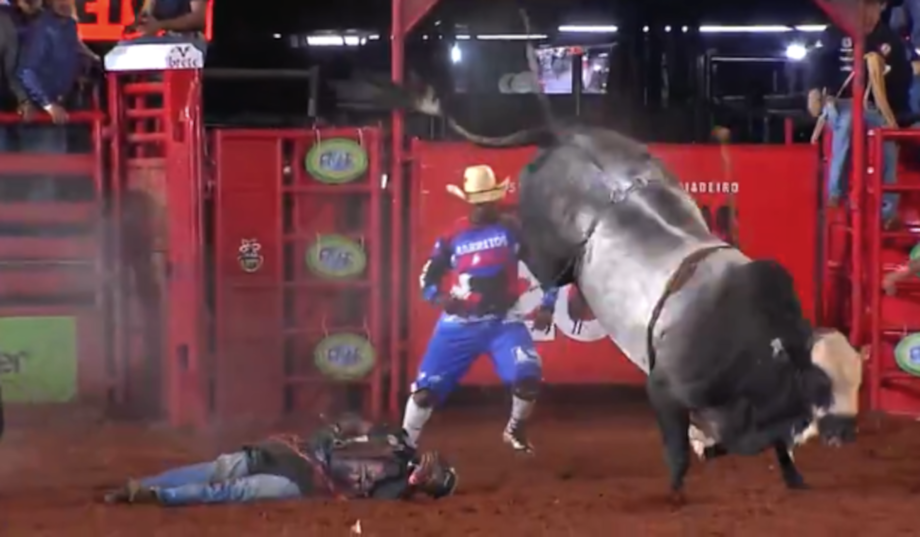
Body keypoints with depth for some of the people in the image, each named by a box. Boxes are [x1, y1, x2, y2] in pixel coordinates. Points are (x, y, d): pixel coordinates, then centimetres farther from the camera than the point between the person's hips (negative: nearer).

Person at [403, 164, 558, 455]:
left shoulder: (512, 229, -1)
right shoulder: (453, 236, 2)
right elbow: (428, 275, 8)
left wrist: (547, 306, -6)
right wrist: (438, 296, -13)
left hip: (502, 322, -1)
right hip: (458, 324, 1)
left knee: (528, 376, -22)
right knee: (426, 387, -3)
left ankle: (515, 430, 8)